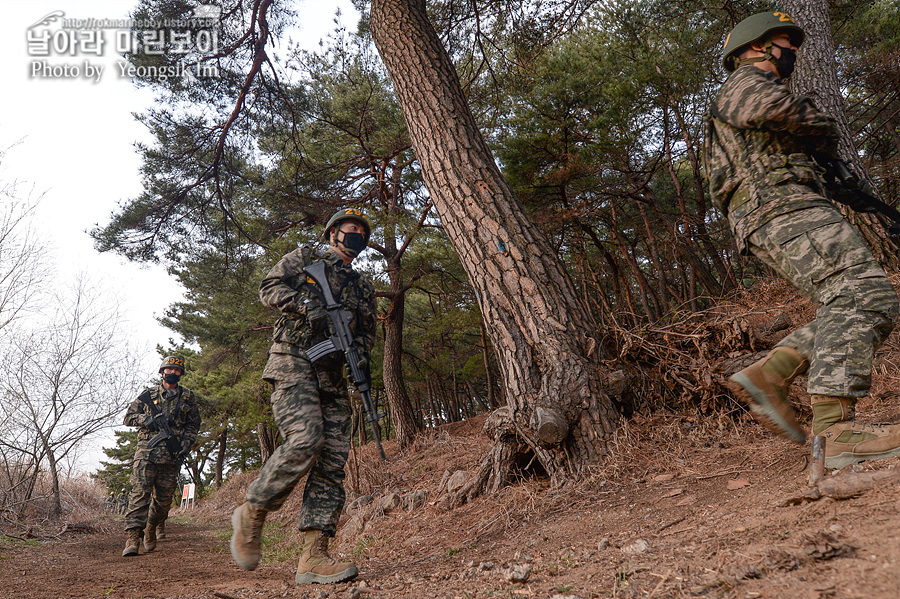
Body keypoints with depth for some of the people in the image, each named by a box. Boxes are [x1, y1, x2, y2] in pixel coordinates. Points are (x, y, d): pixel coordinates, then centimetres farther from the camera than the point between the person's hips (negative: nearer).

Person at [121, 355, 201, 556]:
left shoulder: (188, 397, 13)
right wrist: (148, 419, -8)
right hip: (146, 452, -1)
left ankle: (150, 529, 30)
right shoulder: (148, 395, 12)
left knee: (163, 499, 5)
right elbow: (128, 417, 11)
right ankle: (132, 537, -16)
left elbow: (193, 425, 14)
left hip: (172, 457, 1)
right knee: (140, 494, -14)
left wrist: (186, 445, -1)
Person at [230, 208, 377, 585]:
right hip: (293, 360, -5)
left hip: (332, 374, 6)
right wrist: (305, 303, -15)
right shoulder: (305, 258, 13)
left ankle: (312, 557, -6)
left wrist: (359, 349, -4)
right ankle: (252, 513, -2)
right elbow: (269, 287, 3)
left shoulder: (363, 289, 25)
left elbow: (368, 331, 20)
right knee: (306, 440, -25)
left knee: (332, 461, -6)